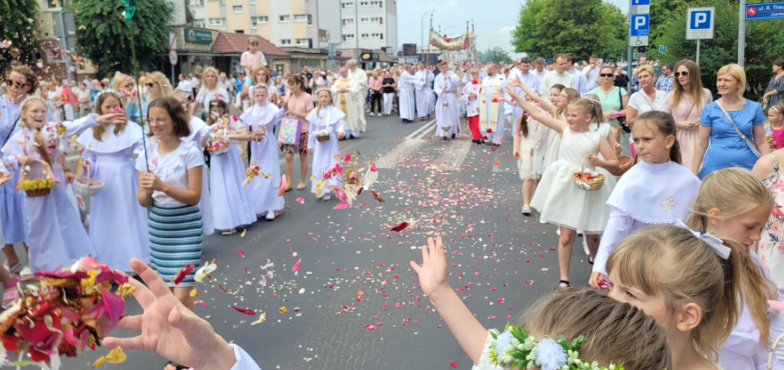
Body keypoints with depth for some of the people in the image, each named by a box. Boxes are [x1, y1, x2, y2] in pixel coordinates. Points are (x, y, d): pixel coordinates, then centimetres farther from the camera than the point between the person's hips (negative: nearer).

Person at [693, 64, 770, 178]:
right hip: (715, 168, -1)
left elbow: (761, 142, 8)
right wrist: (693, 173, -2)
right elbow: (701, 144, 1)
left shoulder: (753, 108, 3)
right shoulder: (710, 109, 0)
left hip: (748, 167, 1)